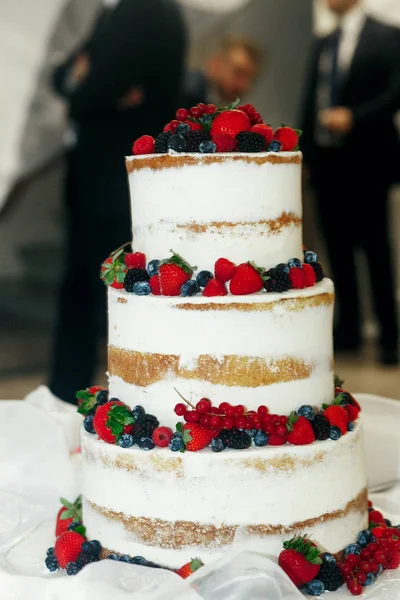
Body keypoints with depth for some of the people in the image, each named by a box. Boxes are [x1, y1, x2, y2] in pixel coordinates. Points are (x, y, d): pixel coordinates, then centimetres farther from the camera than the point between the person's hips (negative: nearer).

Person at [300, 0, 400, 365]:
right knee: (338, 248, 7)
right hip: (327, 163, 5)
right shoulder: (323, 45, 17)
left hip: (366, 160, -5)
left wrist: (353, 116, -21)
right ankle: (348, 330, 16)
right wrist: (307, 154, 11)